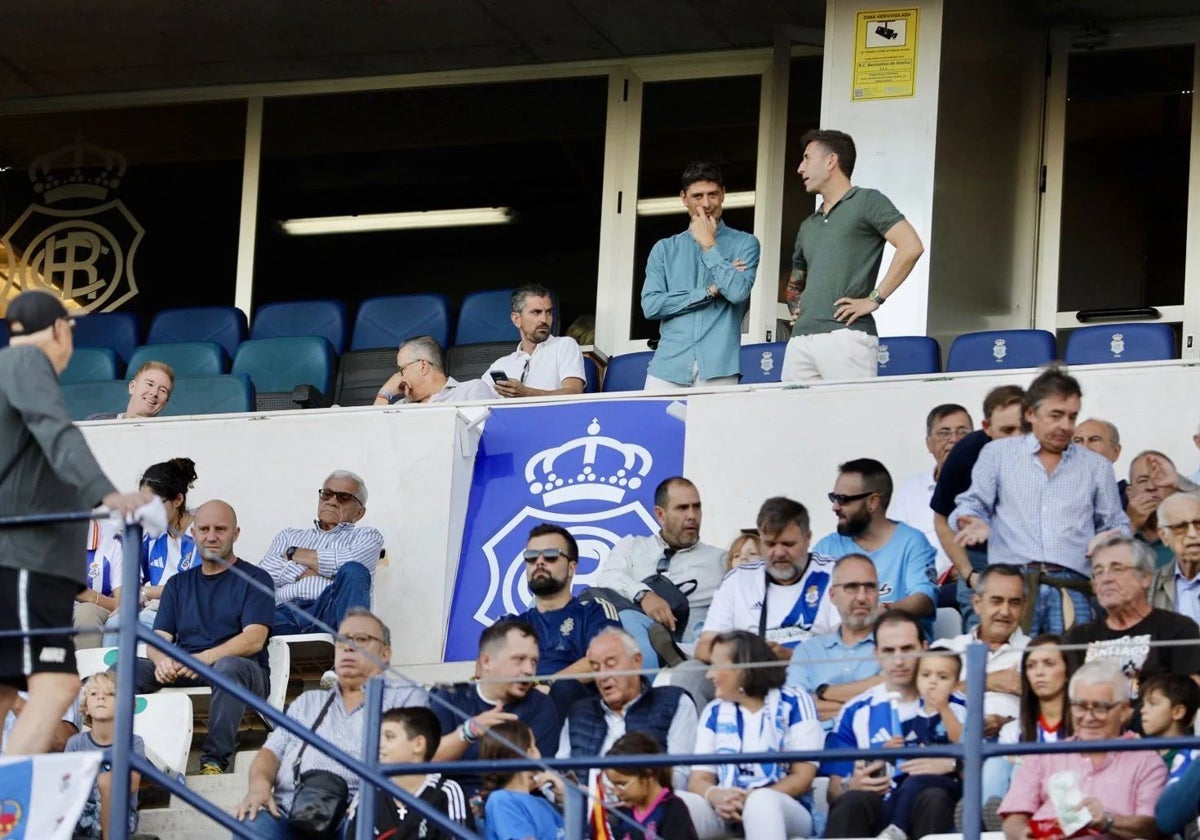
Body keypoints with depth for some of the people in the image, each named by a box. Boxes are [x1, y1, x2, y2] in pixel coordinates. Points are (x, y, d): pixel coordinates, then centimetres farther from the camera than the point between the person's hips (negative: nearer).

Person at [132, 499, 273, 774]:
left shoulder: (253, 579, 8)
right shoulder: (178, 584, 23)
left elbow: (254, 639, -8)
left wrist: (207, 658, -25)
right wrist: (162, 660, -15)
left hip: (245, 671, -4)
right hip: (180, 674, 4)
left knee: (228, 667, -40)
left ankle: (214, 761, -40)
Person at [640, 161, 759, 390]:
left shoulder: (744, 244, 9)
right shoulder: (664, 249, 15)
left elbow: (738, 292, -9)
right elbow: (650, 306, 2)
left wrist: (709, 245, 0)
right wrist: (710, 291, -2)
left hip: (718, 370, -2)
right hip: (669, 365, 2)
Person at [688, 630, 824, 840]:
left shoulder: (794, 704, 6)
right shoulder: (714, 712, 18)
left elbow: (803, 777, -1)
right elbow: (699, 779, 9)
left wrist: (752, 798, -17)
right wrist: (714, 795, -17)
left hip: (785, 812, -3)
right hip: (726, 814, 3)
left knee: (761, 803, -41)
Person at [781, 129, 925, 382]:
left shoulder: (867, 202, 5)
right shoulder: (808, 227, 27)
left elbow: (911, 247, -8)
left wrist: (874, 299, -11)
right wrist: (796, 309, 17)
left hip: (845, 335, -7)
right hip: (800, 339, 7)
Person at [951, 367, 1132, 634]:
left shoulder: (1097, 467, 21)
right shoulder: (997, 454, 16)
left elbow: (1118, 525, 23)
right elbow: (972, 504, 14)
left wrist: (1112, 537, 0)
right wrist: (973, 521, -9)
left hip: (1071, 589, 1)